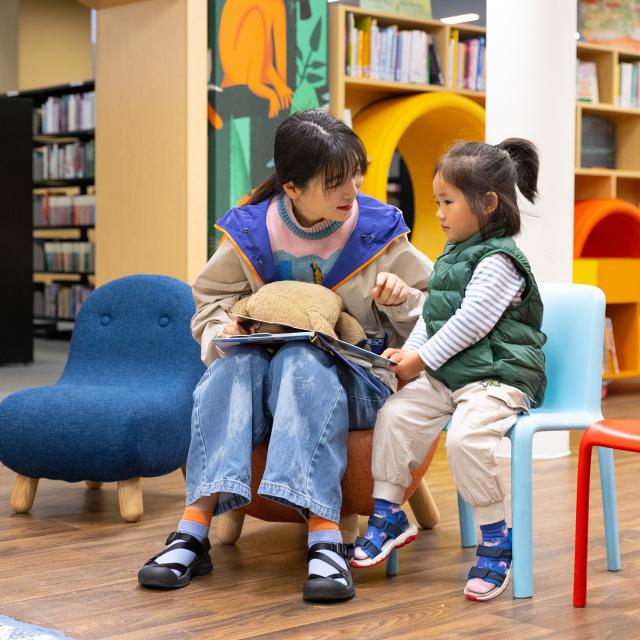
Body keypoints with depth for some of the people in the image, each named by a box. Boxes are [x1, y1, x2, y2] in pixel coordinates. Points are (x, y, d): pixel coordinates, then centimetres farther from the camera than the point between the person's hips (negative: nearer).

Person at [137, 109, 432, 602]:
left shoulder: (379, 231, 0)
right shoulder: (249, 231, 0)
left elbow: (429, 320, 8)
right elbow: (211, 302, 12)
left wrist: (401, 300, -14)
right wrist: (224, 330, -10)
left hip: (353, 381, -2)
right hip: (267, 374, 2)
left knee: (301, 361, -37)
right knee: (234, 365, -33)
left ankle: (325, 539, -48)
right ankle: (195, 529, -41)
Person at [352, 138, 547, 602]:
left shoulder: (498, 260, -13)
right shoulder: (453, 255, 18)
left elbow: (470, 322, -19)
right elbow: (434, 315, 21)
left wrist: (423, 359, -14)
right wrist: (409, 352, 6)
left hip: (497, 376, -9)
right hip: (448, 374, 9)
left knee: (465, 438, -30)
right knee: (395, 415, -4)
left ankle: (497, 539, -14)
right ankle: (388, 515, 7)